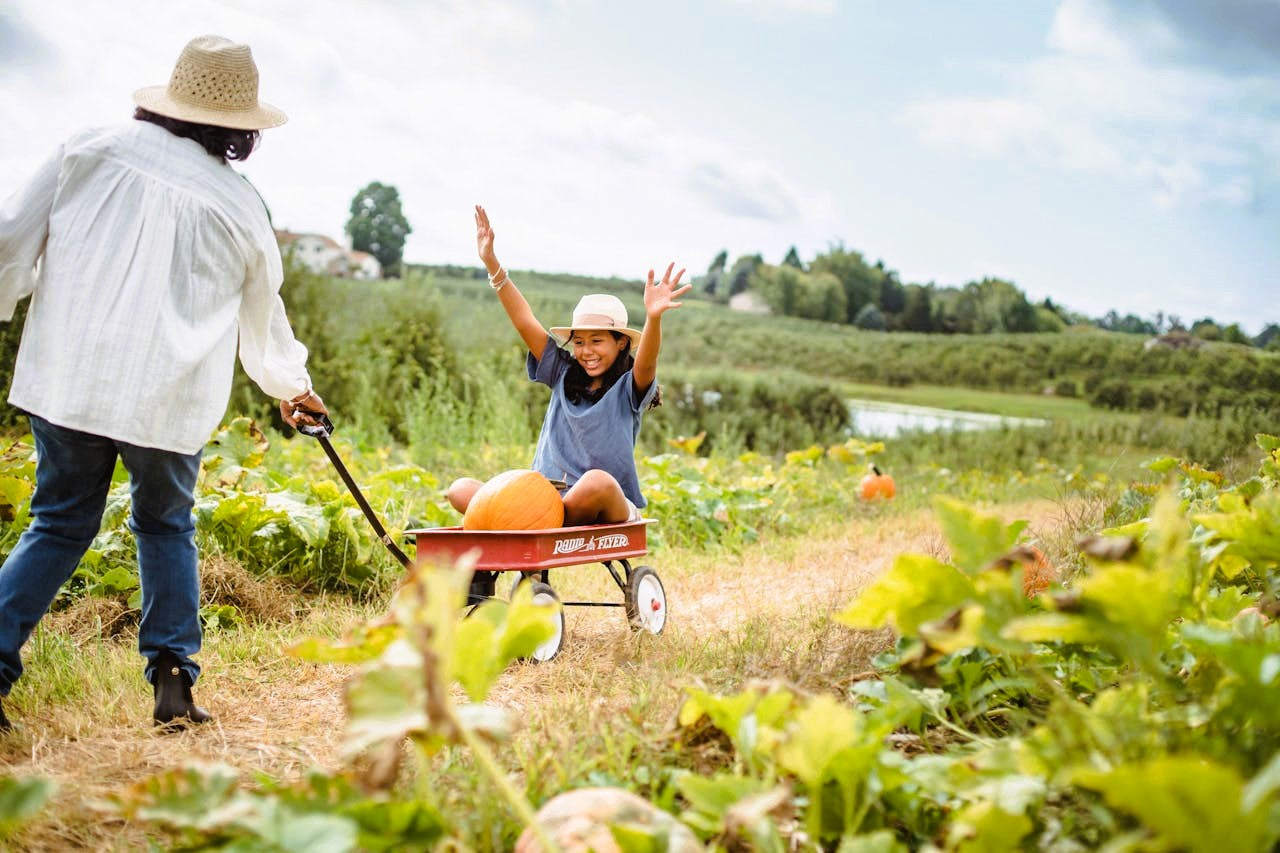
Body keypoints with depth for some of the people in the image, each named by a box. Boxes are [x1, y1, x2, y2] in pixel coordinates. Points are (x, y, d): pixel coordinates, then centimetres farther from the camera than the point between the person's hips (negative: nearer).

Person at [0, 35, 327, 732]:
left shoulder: (89, 150, 4)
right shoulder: (240, 208, 6)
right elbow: (264, 320, 20)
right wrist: (293, 387, 37)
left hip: (66, 378, 1)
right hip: (170, 397, -1)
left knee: (59, 526, 13)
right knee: (165, 526, 19)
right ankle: (173, 677, 13)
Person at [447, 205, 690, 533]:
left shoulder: (629, 388, 0)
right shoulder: (564, 376, 13)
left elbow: (646, 362, -23)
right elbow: (526, 324, 8)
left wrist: (653, 317, -44)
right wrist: (492, 265, 1)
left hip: (609, 512, -4)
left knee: (596, 481, -40)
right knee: (460, 489, -13)